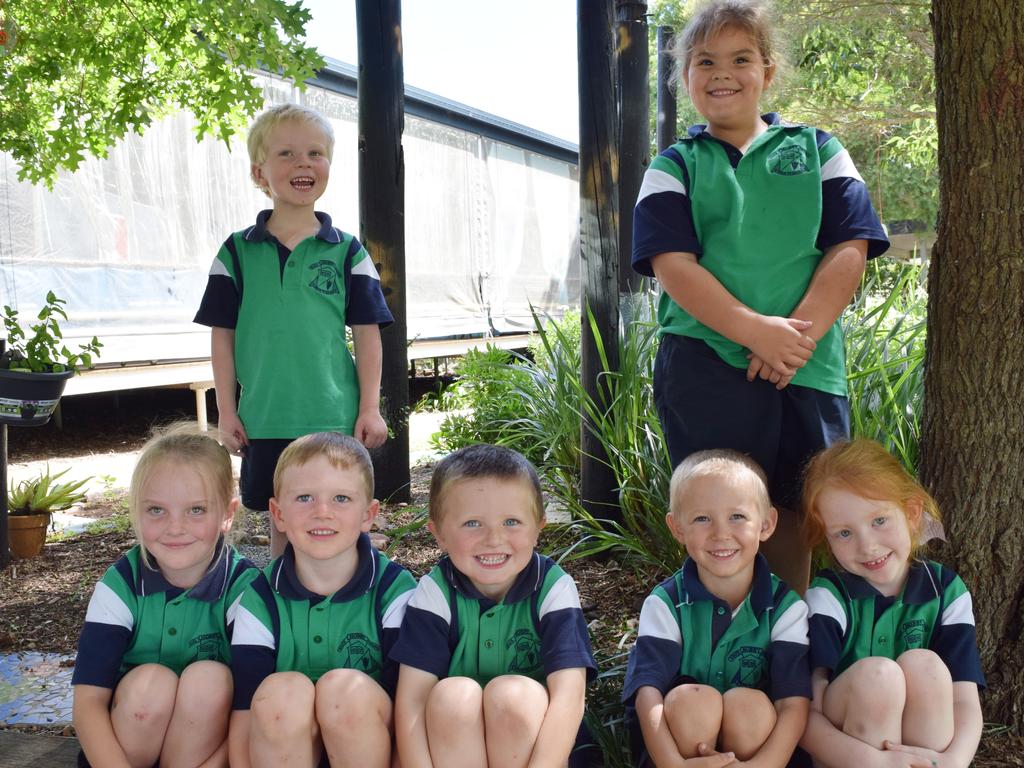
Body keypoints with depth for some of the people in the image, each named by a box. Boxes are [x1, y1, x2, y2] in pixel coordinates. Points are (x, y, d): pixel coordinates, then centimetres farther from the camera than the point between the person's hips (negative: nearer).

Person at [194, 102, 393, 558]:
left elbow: (367, 334, 2)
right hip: (265, 421, 1)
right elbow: (223, 335, 5)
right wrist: (226, 411, 1)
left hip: (336, 418, -1)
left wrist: (370, 409, -3)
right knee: (281, 520, 11)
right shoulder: (238, 253, 4)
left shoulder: (347, 252, 2)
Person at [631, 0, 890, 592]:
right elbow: (673, 265, -5)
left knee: (792, 516, 8)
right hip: (706, 366, -1)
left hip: (808, 368, 2)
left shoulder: (818, 152, 14)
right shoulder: (674, 169, 10)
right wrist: (757, 331, -18)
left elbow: (849, 251, 3)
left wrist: (799, 333, -13)